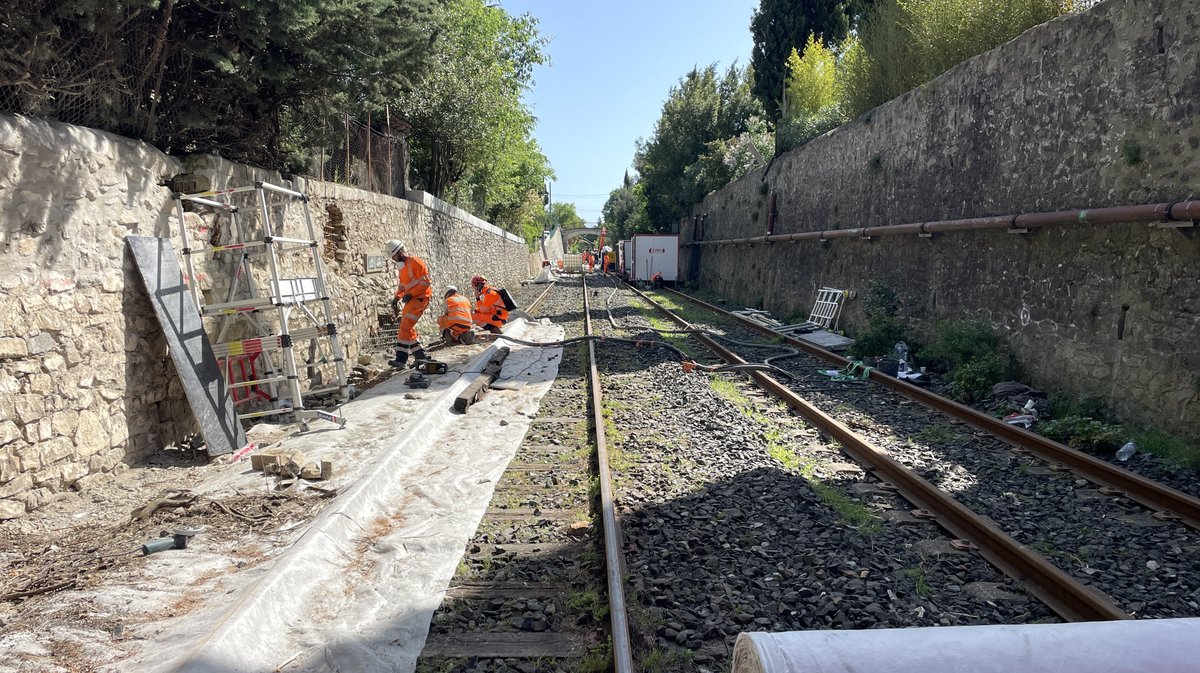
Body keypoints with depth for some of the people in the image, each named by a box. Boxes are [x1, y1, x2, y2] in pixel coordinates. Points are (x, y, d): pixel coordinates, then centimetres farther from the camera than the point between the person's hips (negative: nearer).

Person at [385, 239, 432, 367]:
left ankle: (401, 358, -18)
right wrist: (396, 298, 9)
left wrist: (410, 294, -19)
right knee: (406, 328, 10)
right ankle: (419, 354, 18)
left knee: (405, 327, -17)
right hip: (411, 299, 10)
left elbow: (425, 282, -17)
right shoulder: (403, 266, 17)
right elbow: (402, 285, 24)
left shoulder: (416, 262, -11)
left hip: (420, 297, -10)